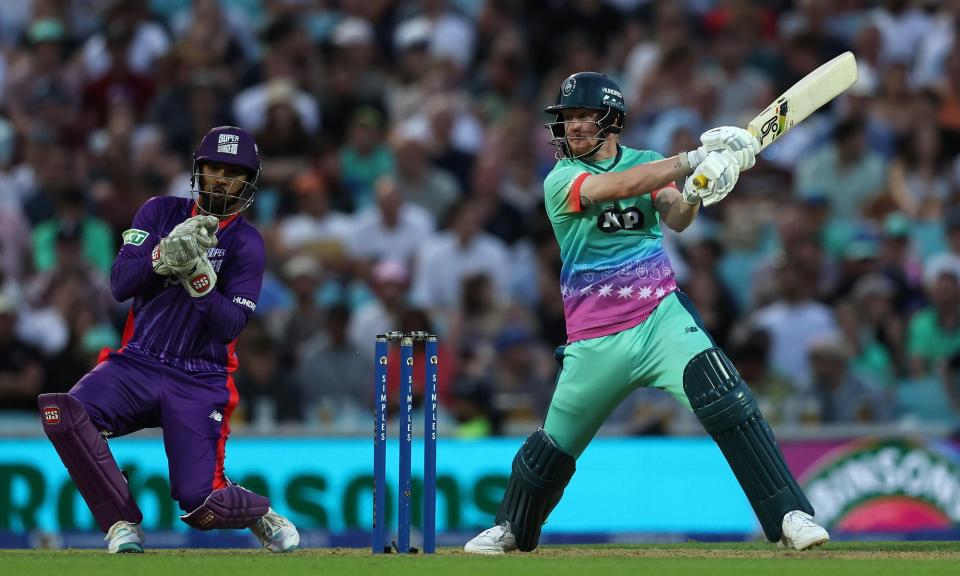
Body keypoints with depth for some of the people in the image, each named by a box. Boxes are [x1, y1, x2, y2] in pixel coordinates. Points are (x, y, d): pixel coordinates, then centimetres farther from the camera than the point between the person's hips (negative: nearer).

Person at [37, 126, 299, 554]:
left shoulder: (246, 243, 1)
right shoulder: (161, 212, 7)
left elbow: (230, 326, -10)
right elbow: (120, 285, -4)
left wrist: (199, 274, -23)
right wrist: (166, 251, -20)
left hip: (198, 383, -2)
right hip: (136, 366, 2)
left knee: (199, 500, -18)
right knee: (61, 412, -28)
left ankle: (261, 514, 20)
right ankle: (123, 522, -13)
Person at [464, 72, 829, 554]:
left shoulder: (647, 163, 8)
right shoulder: (560, 181, -3)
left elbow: (675, 218, -11)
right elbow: (617, 187, -22)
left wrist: (694, 192, -35)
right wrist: (698, 158, -31)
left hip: (661, 316, 0)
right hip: (594, 341, 0)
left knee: (722, 396, -24)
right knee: (554, 446, 10)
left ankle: (789, 515, -26)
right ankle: (512, 529, 39)